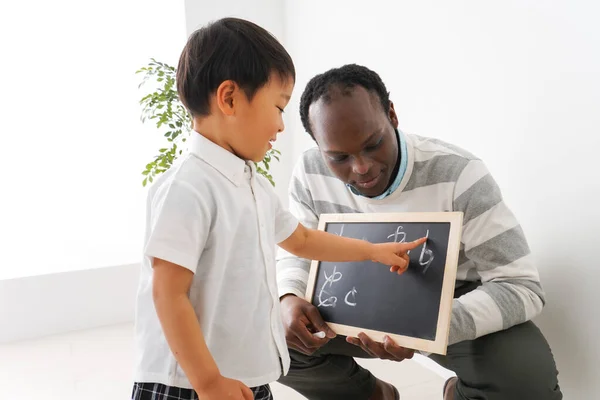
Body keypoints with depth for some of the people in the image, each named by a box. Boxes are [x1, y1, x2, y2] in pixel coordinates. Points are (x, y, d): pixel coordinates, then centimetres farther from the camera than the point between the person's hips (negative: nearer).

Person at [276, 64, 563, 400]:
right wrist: (290, 299, -26)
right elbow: (296, 252, 0)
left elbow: (520, 286, -25)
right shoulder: (310, 173, -14)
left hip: (456, 307, -3)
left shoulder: (458, 175, -27)